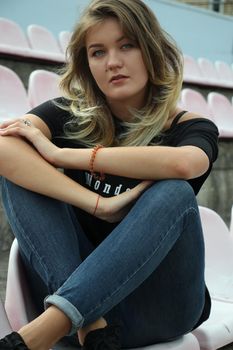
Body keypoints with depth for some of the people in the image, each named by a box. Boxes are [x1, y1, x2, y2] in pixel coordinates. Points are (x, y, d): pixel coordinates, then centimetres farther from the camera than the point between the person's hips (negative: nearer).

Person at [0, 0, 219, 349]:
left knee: (173, 193, -29)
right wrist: (97, 204, -31)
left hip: (157, 306, -1)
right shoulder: (71, 115, 0)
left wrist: (60, 154, -24)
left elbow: (183, 164, -30)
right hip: (74, 290, 2)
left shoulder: (191, 128, -3)